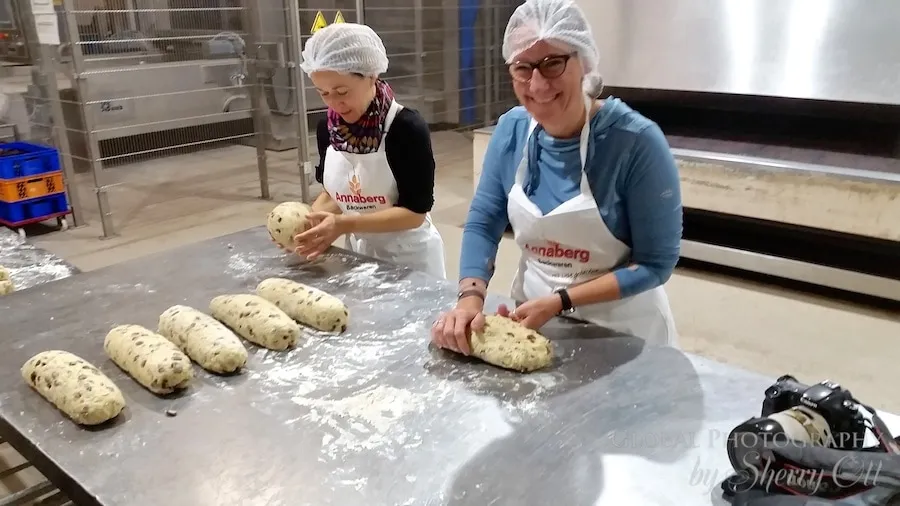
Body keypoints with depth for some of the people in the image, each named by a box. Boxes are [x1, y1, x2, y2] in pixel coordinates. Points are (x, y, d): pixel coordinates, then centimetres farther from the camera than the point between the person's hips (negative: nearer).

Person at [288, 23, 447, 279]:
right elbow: (334, 192, 7)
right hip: (359, 254, 5)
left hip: (409, 257, -5)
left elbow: (415, 212, -21)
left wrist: (345, 224, -30)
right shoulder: (328, 128, -4)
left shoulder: (407, 128, -21)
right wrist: (310, 219, -14)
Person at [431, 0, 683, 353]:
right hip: (531, 318, 4)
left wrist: (560, 301, -24)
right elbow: (482, 223, -3)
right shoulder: (511, 130, -8)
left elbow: (656, 263, -18)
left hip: (621, 330, -3)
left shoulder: (637, 141, -22)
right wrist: (471, 296, -20)